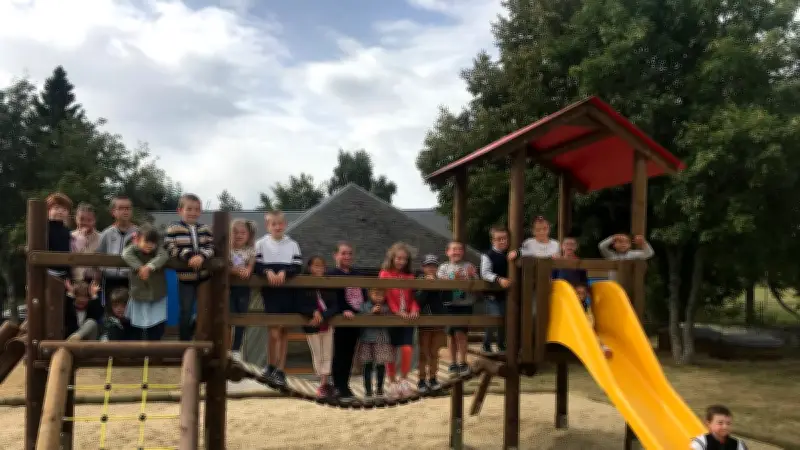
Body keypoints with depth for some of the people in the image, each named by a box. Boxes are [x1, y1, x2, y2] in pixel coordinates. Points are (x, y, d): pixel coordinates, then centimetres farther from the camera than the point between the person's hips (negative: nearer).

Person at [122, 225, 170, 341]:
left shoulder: (158, 250, -7)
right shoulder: (134, 249, -7)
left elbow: (164, 256, -26)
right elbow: (126, 254, -26)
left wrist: (150, 266, -37)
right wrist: (139, 268, -34)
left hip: (157, 297, -1)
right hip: (139, 296, 1)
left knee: (158, 327, 0)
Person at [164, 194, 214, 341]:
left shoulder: (205, 229, 6)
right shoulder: (173, 228, -5)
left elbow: (212, 247, -1)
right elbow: (170, 248, -14)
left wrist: (202, 256, -22)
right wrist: (189, 256, -25)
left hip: (205, 276, 4)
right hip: (185, 277, -3)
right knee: (185, 311, 3)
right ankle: (184, 342, 17)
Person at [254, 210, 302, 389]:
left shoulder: (292, 244, 6)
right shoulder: (261, 244, 3)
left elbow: (297, 267, -1)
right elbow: (257, 266, -4)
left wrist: (284, 272, -17)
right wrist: (268, 272, -22)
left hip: (288, 291, 2)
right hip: (270, 291, -2)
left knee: (285, 331, 7)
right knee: (274, 331, -11)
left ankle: (280, 371, 15)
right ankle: (271, 367, 6)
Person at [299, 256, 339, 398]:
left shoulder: (329, 286, -1)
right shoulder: (304, 286, -7)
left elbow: (335, 306, -6)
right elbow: (300, 307, -10)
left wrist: (323, 316, -21)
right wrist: (314, 312, -26)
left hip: (327, 324, 2)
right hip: (312, 326, -2)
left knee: (327, 355, 5)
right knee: (317, 355, 6)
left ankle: (323, 384, 13)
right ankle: (325, 384, 18)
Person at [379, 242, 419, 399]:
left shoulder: (410, 277, 11)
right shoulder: (385, 274, -2)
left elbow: (413, 297, 9)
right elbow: (385, 296, -9)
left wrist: (414, 310, -10)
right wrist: (398, 312, -19)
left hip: (407, 318, 3)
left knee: (407, 349, -11)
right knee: (391, 352, 5)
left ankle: (404, 380, 6)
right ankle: (393, 383, 17)